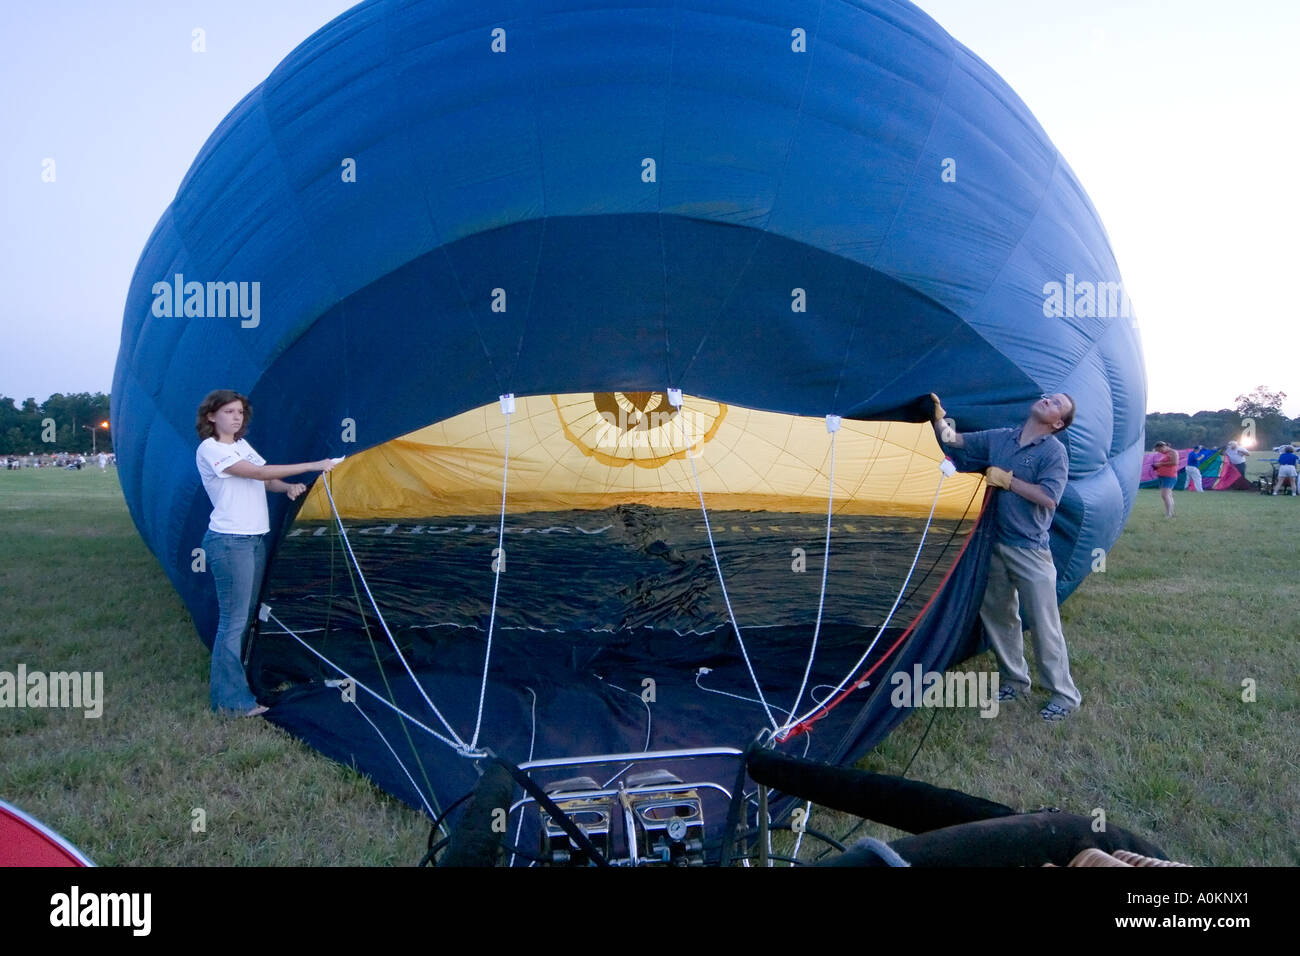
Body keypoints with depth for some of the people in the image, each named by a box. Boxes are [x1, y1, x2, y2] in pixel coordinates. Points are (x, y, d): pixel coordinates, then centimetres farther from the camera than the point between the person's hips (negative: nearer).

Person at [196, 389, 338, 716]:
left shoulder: (242, 445, 15)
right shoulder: (209, 450, -12)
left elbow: (266, 481, 16)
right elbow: (258, 472, -21)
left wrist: (289, 487, -8)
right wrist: (311, 466, -22)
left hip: (255, 540, 9)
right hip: (230, 542, -9)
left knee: (246, 616, 14)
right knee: (234, 621, -4)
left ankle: (230, 681, 27)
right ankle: (231, 700, 4)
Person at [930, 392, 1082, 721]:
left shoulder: (1054, 451, -10)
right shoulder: (999, 438, 6)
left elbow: (1047, 498, -21)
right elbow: (953, 440, 11)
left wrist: (1007, 480, -15)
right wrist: (937, 415, -4)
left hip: (1030, 551, -6)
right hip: (996, 544, 6)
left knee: (1044, 625, -2)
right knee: (998, 615, 16)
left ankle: (1065, 694, 13)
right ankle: (1015, 680, 33)